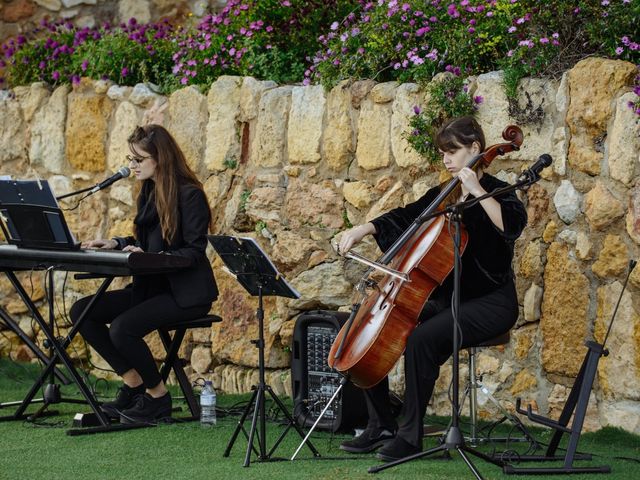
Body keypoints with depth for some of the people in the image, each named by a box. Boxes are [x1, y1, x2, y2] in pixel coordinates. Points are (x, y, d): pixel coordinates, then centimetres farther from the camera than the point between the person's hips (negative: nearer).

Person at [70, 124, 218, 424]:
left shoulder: (189, 195, -14)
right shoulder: (148, 194, 12)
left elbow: (194, 252, -17)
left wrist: (151, 257, -27)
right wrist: (116, 244, 4)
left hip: (186, 293, -9)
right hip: (153, 285, 9)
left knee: (122, 328, -29)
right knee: (81, 311, -6)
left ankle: (158, 396, -8)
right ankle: (133, 384, 0)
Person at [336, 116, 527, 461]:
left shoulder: (497, 193, -7)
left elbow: (513, 226, -27)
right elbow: (404, 216, 17)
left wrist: (477, 191, -30)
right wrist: (364, 229, 2)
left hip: (489, 302, -8)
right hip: (444, 297, 8)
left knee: (421, 338, -33)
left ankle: (410, 436, -24)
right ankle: (380, 426, -1)